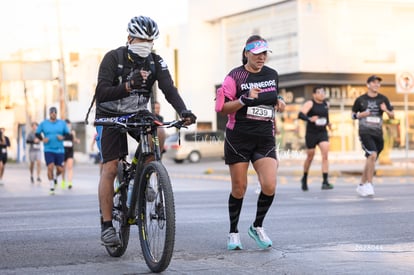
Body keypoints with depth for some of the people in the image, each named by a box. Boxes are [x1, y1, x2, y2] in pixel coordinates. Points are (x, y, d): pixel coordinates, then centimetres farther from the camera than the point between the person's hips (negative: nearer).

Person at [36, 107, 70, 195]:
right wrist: (42, 139, -7)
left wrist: (63, 137, -10)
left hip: (60, 150, 2)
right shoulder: (43, 123, 3)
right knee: (50, 167, -14)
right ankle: (52, 187, -2)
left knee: (60, 169, 0)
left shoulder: (62, 123, 6)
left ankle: (55, 177, 35)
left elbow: (67, 134, 10)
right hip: (48, 150, -2)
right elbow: (37, 133, 11)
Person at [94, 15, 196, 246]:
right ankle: (107, 226, -8)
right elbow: (101, 93, -29)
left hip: (137, 115, 4)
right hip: (110, 117, -4)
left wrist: (183, 110, -39)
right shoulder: (113, 58, -19)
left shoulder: (155, 62, -9)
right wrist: (129, 85, -44)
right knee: (110, 168, -13)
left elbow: (169, 88, -20)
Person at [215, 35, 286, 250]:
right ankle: (233, 232, 20)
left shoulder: (272, 75, 11)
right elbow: (221, 107, -9)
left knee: (269, 186, -11)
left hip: (265, 138, 3)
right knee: (239, 188, 2)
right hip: (238, 138, -3)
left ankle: (257, 227, 11)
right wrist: (245, 99, -21)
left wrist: (279, 101, 8)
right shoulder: (235, 76, -4)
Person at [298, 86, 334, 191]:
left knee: (325, 155, -15)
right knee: (310, 157, 9)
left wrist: (328, 122, 19)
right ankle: (304, 179, 34)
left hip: (323, 133, 4)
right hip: (311, 134, -4)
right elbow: (300, 114, -24)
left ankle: (325, 182, -16)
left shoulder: (326, 104, 8)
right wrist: (309, 119, -40)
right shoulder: (310, 103, -10)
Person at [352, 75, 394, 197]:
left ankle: (362, 185, 24)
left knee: (370, 160, 9)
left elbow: (392, 116, 8)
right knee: (372, 155, -22)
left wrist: (386, 110, -13)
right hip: (365, 132, -4)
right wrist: (361, 115, -9)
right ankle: (369, 184, -15)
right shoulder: (360, 99, 2)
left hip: (378, 133, 4)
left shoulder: (383, 99, 7)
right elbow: (353, 115, 12)